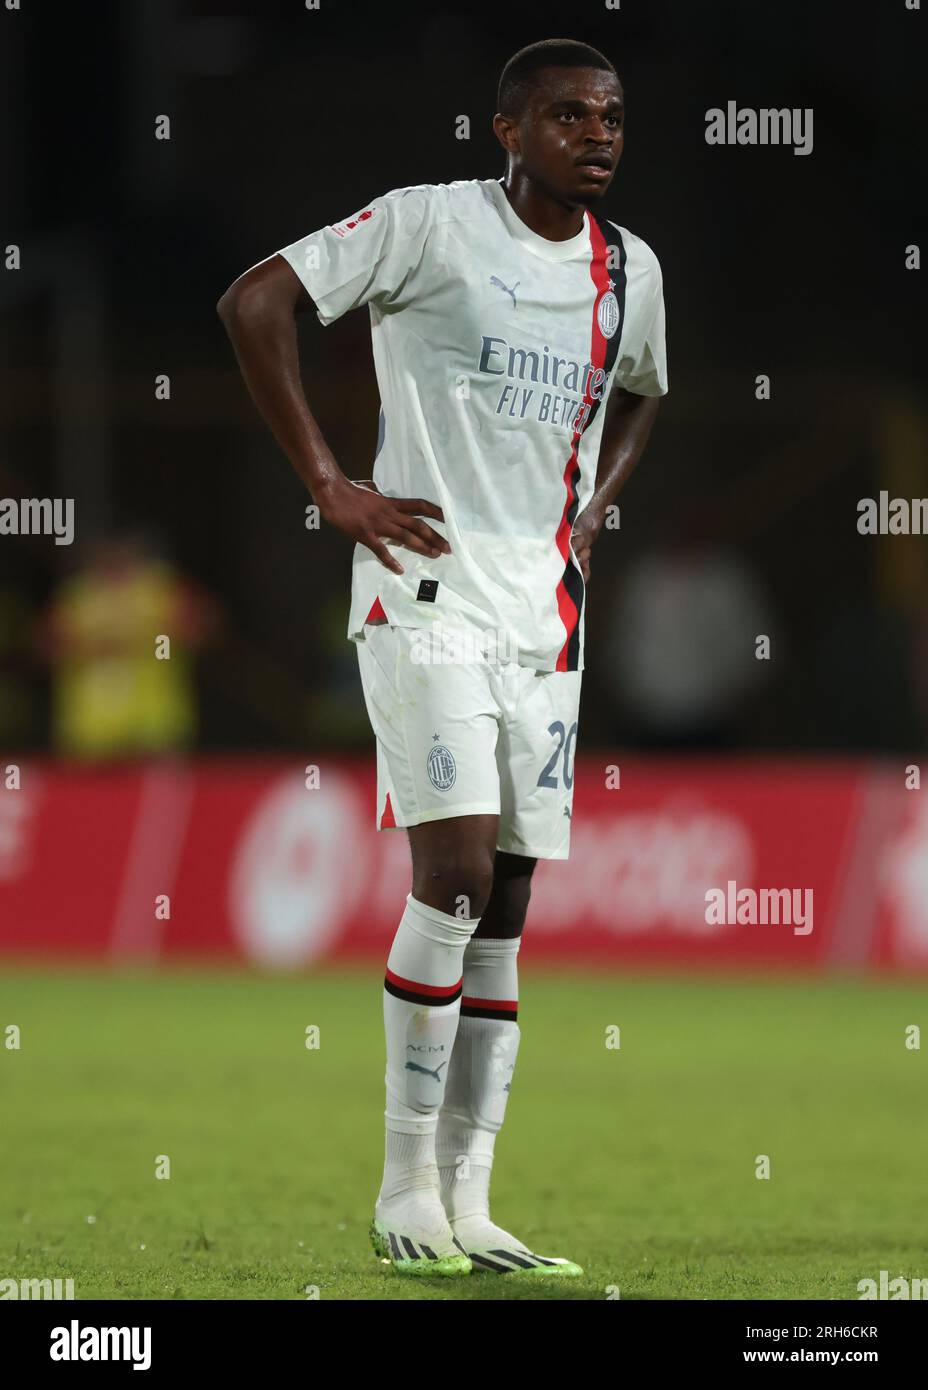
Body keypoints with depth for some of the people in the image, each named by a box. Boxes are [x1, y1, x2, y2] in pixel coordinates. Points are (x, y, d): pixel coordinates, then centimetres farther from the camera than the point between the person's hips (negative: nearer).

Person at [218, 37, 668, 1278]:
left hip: (544, 613, 6)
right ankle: (406, 1186, -7)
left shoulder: (631, 271, 11)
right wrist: (329, 487, -12)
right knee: (457, 870, -16)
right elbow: (255, 304, -11)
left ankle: (469, 1200, 8)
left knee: (505, 907, 5)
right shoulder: (433, 224, -8)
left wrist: (592, 511, 13)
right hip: (427, 594, -6)